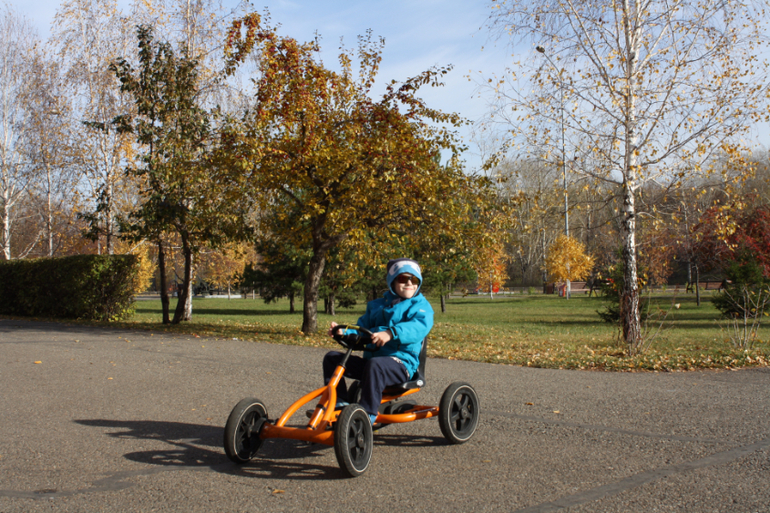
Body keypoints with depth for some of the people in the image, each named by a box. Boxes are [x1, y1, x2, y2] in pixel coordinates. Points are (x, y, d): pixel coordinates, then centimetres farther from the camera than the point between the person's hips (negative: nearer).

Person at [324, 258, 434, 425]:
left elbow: (419, 326, -21)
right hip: (370, 358, 7)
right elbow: (362, 327, 19)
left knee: (375, 364, -39)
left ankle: (368, 414, -33)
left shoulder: (420, 305, 1)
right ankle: (340, 402, 1)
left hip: (401, 362, -7)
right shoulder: (376, 305, 23)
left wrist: (391, 333, -38)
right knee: (332, 358, -2)